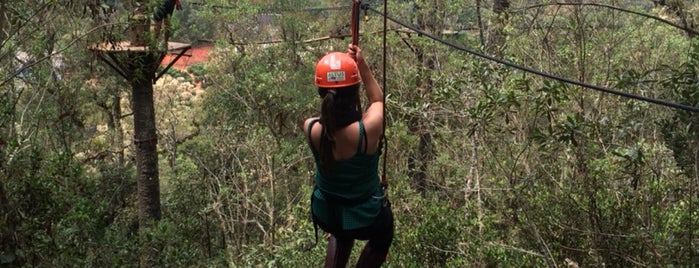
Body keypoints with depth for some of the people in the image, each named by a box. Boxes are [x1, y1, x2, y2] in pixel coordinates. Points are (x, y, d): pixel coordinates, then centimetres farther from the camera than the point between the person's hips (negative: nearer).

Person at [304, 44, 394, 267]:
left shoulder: (311, 129, -24)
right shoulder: (370, 127, -32)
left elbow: (334, 111, 1)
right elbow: (378, 100, -6)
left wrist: (347, 62, 3)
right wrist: (362, 65, -2)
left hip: (325, 215, 3)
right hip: (366, 217, -3)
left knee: (341, 234, 40)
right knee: (382, 238, 35)